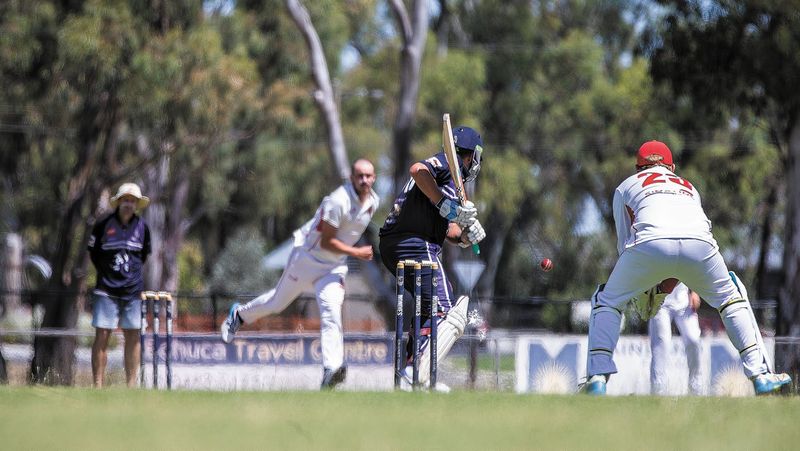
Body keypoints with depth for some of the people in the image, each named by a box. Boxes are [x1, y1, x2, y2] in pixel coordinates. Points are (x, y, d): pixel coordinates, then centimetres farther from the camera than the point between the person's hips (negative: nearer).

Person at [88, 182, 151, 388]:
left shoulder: (142, 227, 6)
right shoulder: (103, 226, -3)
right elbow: (93, 253, 8)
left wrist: (132, 271, 11)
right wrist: (106, 273, 5)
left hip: (133, 290, 3)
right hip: (107, 289, -3)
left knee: (132, 335, 2)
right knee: (102, 335, -7)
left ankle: (131, 385, 7)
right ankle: (98, 385, -6)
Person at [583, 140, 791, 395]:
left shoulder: (626, 186, 33)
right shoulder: (689, 187, 40)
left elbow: (624, 243, 32)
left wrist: (649, 288, 42)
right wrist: (664, 286, 43)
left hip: (650, 243, -2)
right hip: (701, 245, 2)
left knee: (607, 302, 18)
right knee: (731, 298, 27)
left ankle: (597, 378, 2)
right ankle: (760, 374, 16)